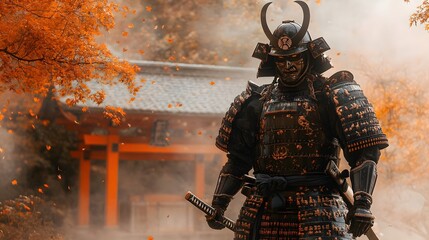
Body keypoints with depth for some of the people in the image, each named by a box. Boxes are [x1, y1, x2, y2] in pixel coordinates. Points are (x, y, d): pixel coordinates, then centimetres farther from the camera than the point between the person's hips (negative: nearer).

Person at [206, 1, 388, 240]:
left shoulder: (332, 95, 1)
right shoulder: (258, 101, 14)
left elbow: (365, 149, -6)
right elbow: (239, 157, 18)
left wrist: (363, 202, -16)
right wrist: (220, 203, 12)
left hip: (317, 207, -4)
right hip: (265, 207, 5)